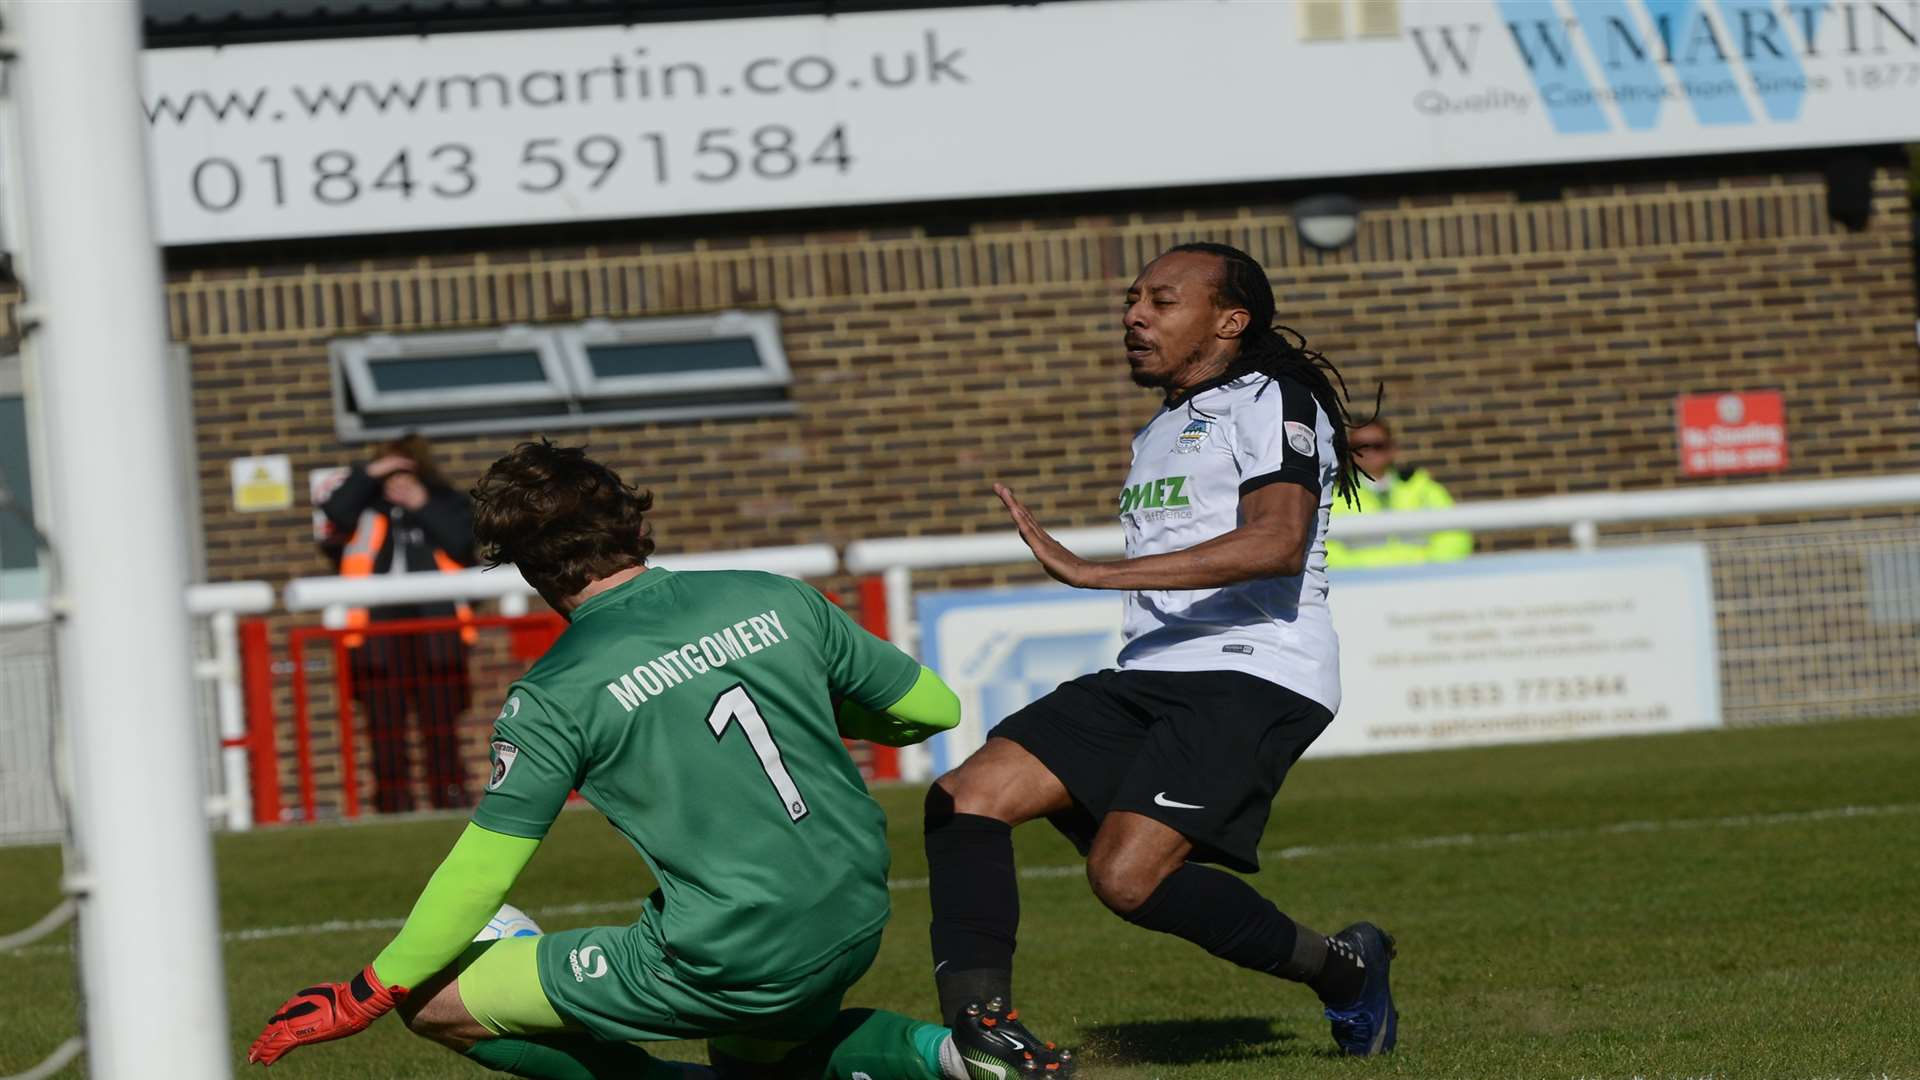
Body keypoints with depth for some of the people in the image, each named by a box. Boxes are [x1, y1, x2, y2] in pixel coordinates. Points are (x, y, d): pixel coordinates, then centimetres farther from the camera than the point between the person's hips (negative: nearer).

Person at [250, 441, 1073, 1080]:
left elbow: (481, 872, -4)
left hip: (727, 964, -6)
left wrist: (365, 995, 8)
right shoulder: (774, 600, 3)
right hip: (855, 923, 6)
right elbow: (933, 708, 12)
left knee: (434, 999, 2)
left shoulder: (557, 694, -8)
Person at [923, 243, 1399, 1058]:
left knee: (1127, 876, -24)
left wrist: (1094, 572, -25)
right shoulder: (1159, 433, 27)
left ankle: (1342, 973, -4)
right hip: (1150, 677, 9)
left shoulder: (1270, 401, -3)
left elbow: (1279, 541, -21)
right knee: (966, 798, -10)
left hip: (1256, 676, -9)